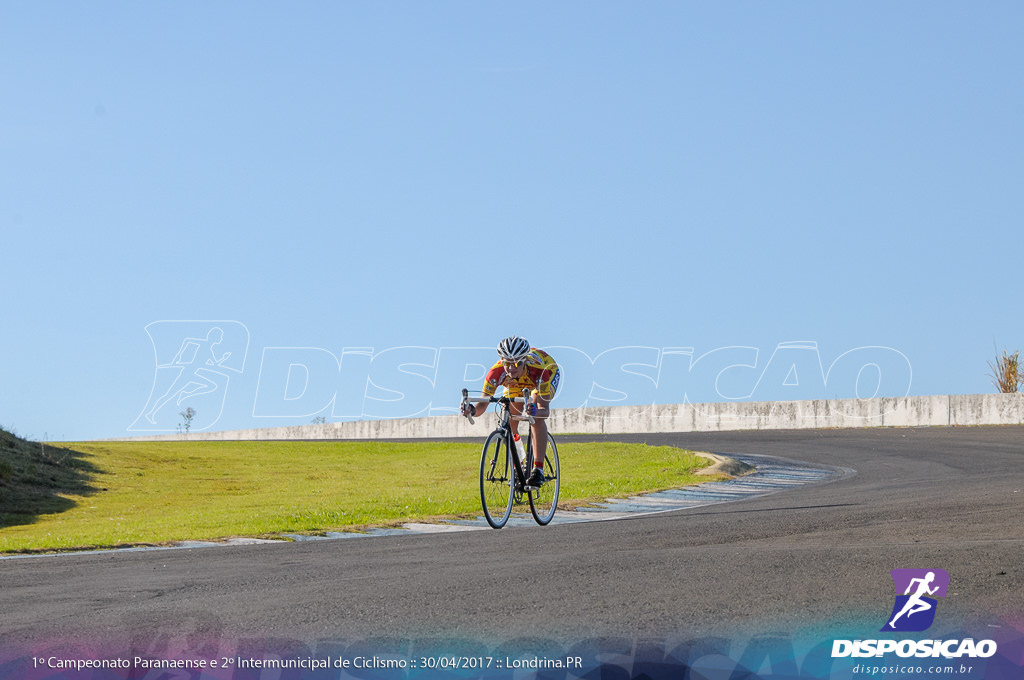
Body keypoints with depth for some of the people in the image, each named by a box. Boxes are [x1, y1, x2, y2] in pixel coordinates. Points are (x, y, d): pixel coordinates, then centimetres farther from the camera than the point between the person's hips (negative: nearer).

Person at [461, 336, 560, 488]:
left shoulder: (539, 370, -43)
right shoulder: (496, 373, -37)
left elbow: (545, 410, -44)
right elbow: (483, 403, -35)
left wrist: (536, 411, -67)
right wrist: (472, 410, -57)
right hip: (516, 383, 4)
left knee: (537, 418, -27)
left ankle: (538, 469, -26)